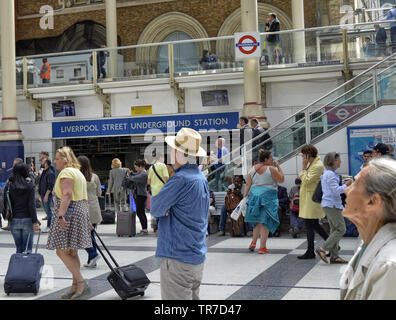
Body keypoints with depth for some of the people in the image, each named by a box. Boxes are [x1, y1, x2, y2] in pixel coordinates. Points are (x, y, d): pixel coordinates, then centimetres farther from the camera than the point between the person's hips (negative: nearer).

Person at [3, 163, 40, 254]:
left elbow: (5, 203, 1)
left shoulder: (8, 185, 2)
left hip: (14, 220, 2)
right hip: (27, 219, -2)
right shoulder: (30, 184, -5)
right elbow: (32, 204, -10)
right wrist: (35, 222, -10)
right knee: (28, 247, 3)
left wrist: (7, 217, 9)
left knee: (19, 248, 11)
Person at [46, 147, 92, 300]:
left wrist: (60, 216, -27)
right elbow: (84, 198, 21)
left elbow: (66, 196, -22)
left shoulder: (66, 173, -10)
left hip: (70, 213, -10)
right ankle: (76, 286, 13)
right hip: (81, 211, 10)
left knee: (62, 252, -7)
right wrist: (87, 219, 22)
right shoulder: (78, 172, 20)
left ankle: (82, 284, -12)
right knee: (72, 252, 12)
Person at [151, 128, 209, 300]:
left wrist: (155, 194, 5)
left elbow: (156, 209, -13)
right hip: (197, 257, 10)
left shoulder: (180, 179, -20)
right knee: (193, 296, 18)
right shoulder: (201, 177, 11)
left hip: (178, 258, -10)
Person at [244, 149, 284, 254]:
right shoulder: (271, 169, -11)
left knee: (258, 221, 20)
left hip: (254, 194, 6)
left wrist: (245, 195, 9)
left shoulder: (253, 169, 6)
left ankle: (253, 242, 16)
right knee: (265, 222, 0)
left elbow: (248, 184, 5)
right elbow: (281, 179, -2)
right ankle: (262, 247, 2)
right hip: (268, 196, -5)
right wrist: (278, 167, 4)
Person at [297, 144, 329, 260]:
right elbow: (306, 178, 26)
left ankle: (310, 252, 3)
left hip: (312, 199, -10)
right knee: (315, 225, 14)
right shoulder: (312, 164, 14)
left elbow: (307, 180, -22)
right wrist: (302, 176, 6)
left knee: (309, 225, -4)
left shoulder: (318, 166, -17)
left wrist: (304, 167, -15)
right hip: (309, 199, 10)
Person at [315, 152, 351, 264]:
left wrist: (344, 185, 14)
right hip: (332, 204, -11)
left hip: (329, 204, 11)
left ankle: (334, 256, 12)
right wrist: (346, 185, -6)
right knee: (341, 229, -8)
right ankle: (322, 249, -8)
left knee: (334, 229, 10)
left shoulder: (327, 173, 16)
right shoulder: (330, 174, -16)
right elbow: (336, 190, -20)